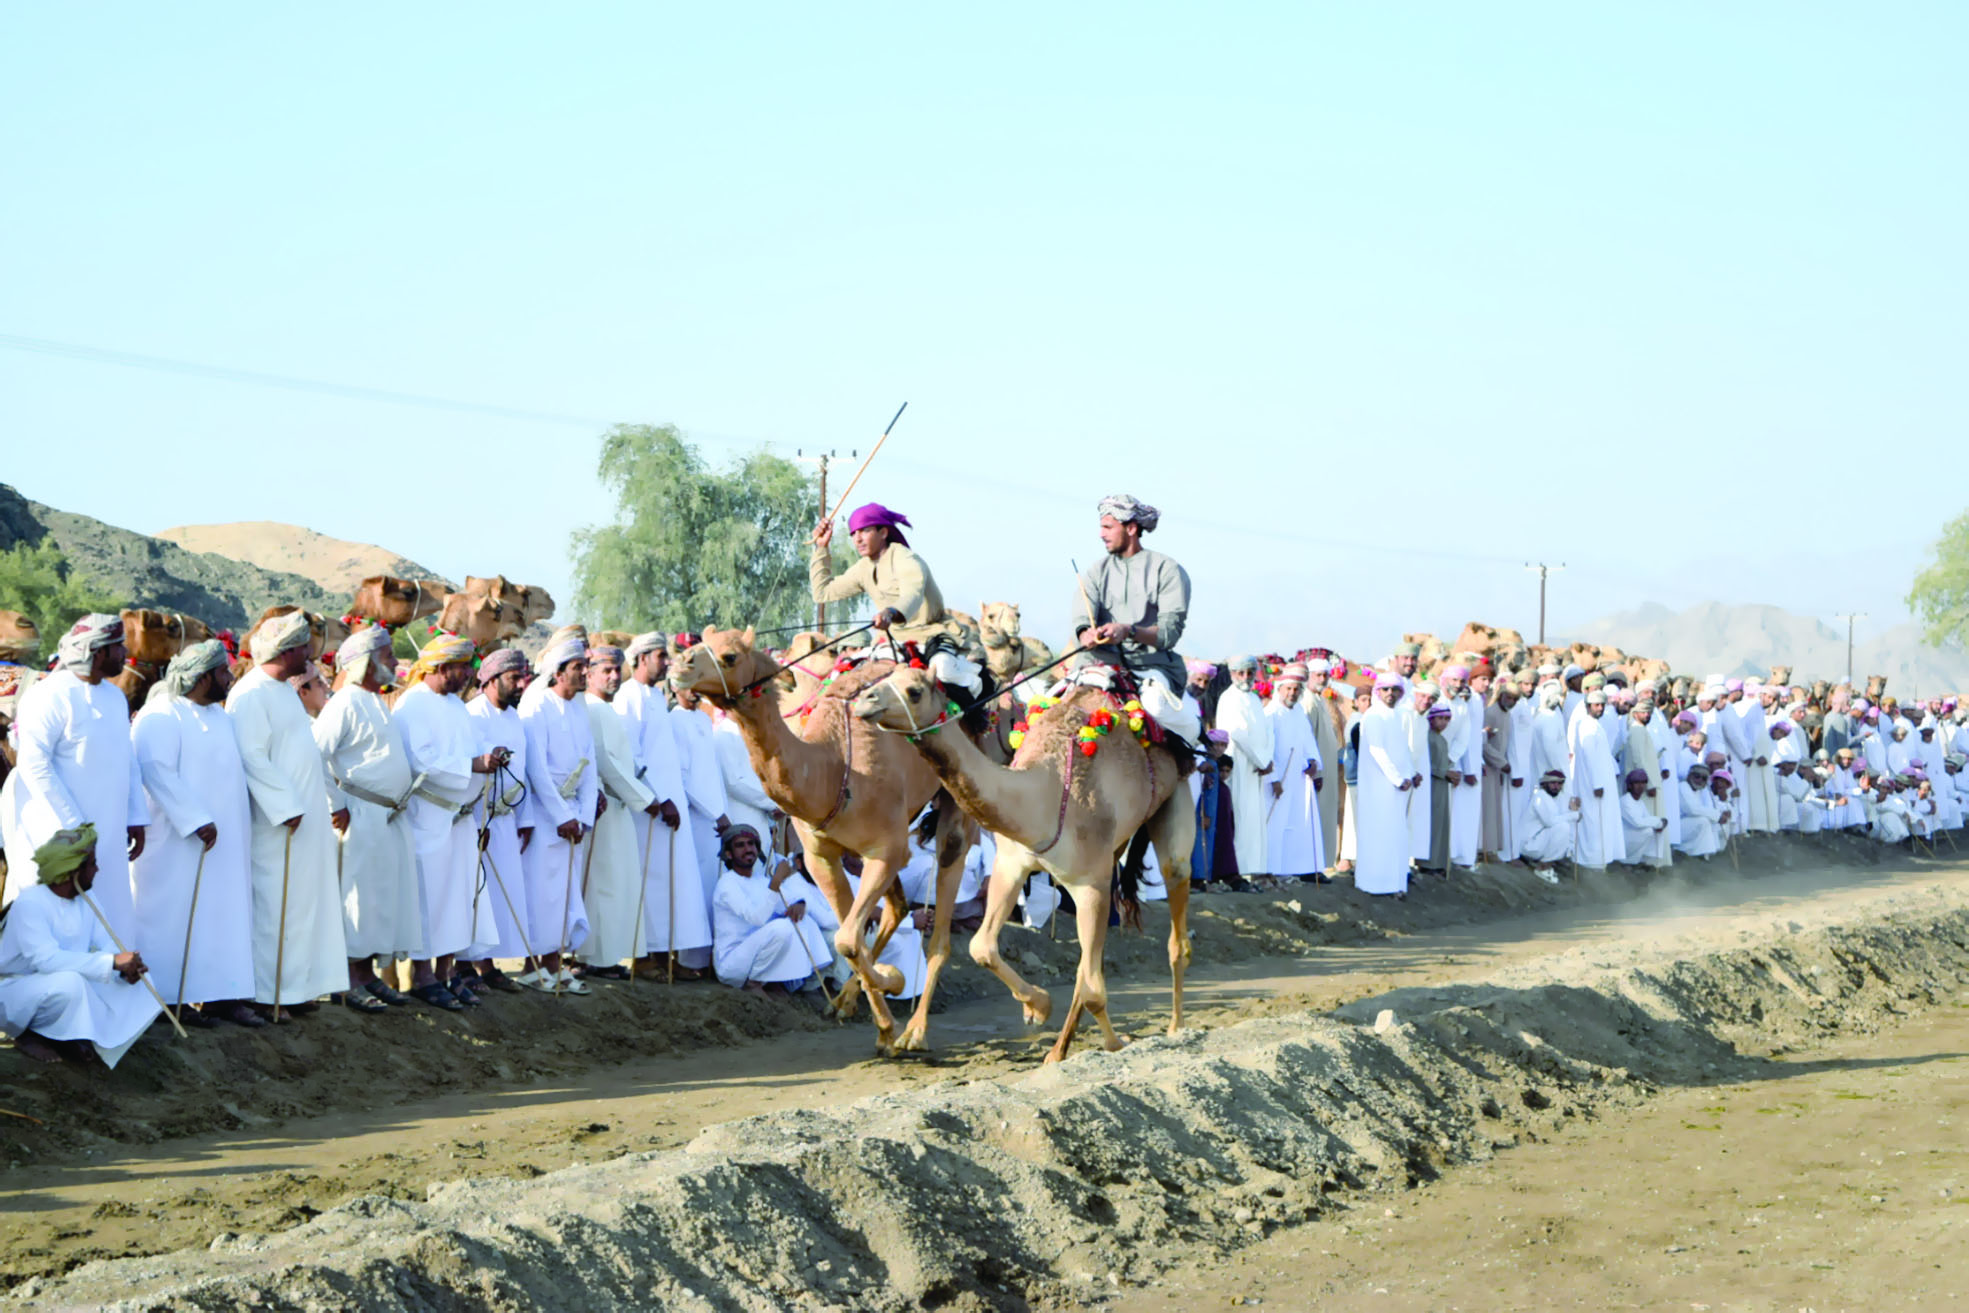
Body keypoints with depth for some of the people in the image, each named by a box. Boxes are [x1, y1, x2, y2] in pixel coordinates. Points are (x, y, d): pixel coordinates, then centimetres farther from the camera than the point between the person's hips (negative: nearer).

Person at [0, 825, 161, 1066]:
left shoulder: (87, 902, 1)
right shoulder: (30, 903, -25)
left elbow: (107, 946, -5)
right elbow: (46, 959, -38)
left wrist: (128, 968, -29)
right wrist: (112, 962, -39)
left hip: (69, 987, 7)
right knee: (68, 982, -38)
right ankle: (26, 1035, -11)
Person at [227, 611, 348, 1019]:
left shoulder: (285, 690, 16)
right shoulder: (251, 694, -14)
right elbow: (252, 758, -20)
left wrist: (331, 798, 19)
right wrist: (286, 807, -21)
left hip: (307, 814, 10)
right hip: (278, 821, -10)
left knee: (305, 903, 11)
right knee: (274, 906, -5)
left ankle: (294, 987, 17)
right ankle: (265, 993, 1)